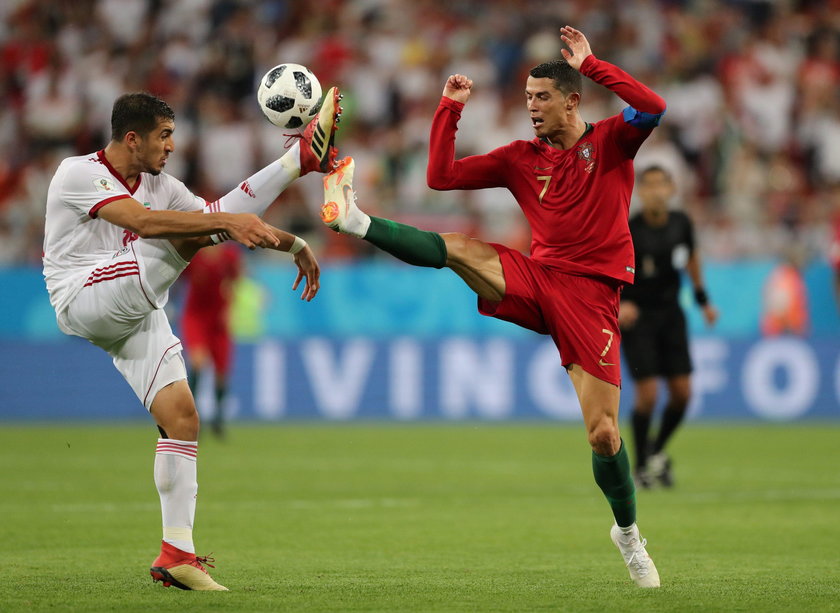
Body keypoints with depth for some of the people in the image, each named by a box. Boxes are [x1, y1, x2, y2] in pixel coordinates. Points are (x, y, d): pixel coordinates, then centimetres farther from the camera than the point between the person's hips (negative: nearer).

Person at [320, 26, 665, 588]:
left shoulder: (610, 141, 2)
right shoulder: (521, 158, 12)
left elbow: (653, 108, -19)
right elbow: (441, 176, 9)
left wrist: (590, 64, -15)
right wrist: (450, 109, 4)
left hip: (591, 295, -4)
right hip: (536, 283, 4)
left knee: (603, 433, -8)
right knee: (460, 249, -24)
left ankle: (629, 533, 13)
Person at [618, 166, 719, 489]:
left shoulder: (681, 223, -4)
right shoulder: (629, 230, -19)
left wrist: (702, 298, 19)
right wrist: (620, 303, -31)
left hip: (670, 314, 5)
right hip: (636, 316, -5)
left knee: (682, 393, 0)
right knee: (648, 394, -11)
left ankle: (657, 451, 25)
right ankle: (641, 466, 9)